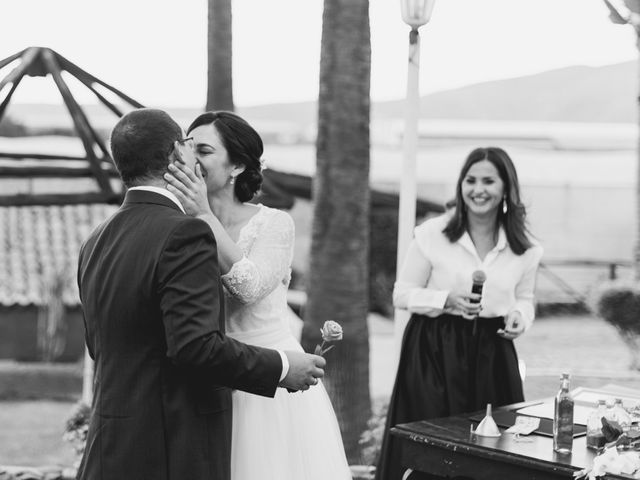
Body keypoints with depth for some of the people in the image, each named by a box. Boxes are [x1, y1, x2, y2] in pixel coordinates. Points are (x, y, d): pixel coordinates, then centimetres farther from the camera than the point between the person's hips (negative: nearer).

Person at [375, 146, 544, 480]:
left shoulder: (524, 248, 3)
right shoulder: (432, 234, -7)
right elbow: (402, 294, -1)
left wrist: (519, 317, -5)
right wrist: (447, 301, -16)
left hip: (492, 353, 3)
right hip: (434, 351, -3)